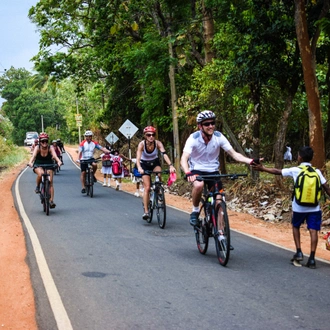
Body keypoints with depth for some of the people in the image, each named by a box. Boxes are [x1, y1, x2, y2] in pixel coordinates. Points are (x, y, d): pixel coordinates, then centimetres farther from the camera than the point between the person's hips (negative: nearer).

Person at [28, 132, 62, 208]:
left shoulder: (50, 147, -18)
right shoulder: (37, 148, -18)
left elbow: (54, 155, -34)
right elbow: (33, 155, -34)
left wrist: (59, 161, -55)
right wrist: (30, 162, -54)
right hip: (38, 165, -1)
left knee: (50, 181, -13)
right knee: (40, 174, -35)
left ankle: (51, 201, -12)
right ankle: (37, 187, -8)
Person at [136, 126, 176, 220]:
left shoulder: (158, 143, -23)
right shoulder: (142, 144, -26)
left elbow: (164, 154, -36)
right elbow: (138, 158, -37)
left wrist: (170, 165, -53)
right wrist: (139, 168, -57)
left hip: (155, 163, 1)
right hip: (145, 165, -1)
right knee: (147, 188, -12)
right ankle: (146, 211, -8)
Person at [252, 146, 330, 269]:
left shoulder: (295, 170, -5)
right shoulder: (316, 172, 1)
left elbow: (277, 171, 2)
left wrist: (262, 168, 11)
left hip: (299, 208, -1)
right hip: (314, 208, 1)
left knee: (295, 226, 21)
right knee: (313, 230, 0)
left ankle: (299, 252, 13)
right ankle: (312, 258, -6)